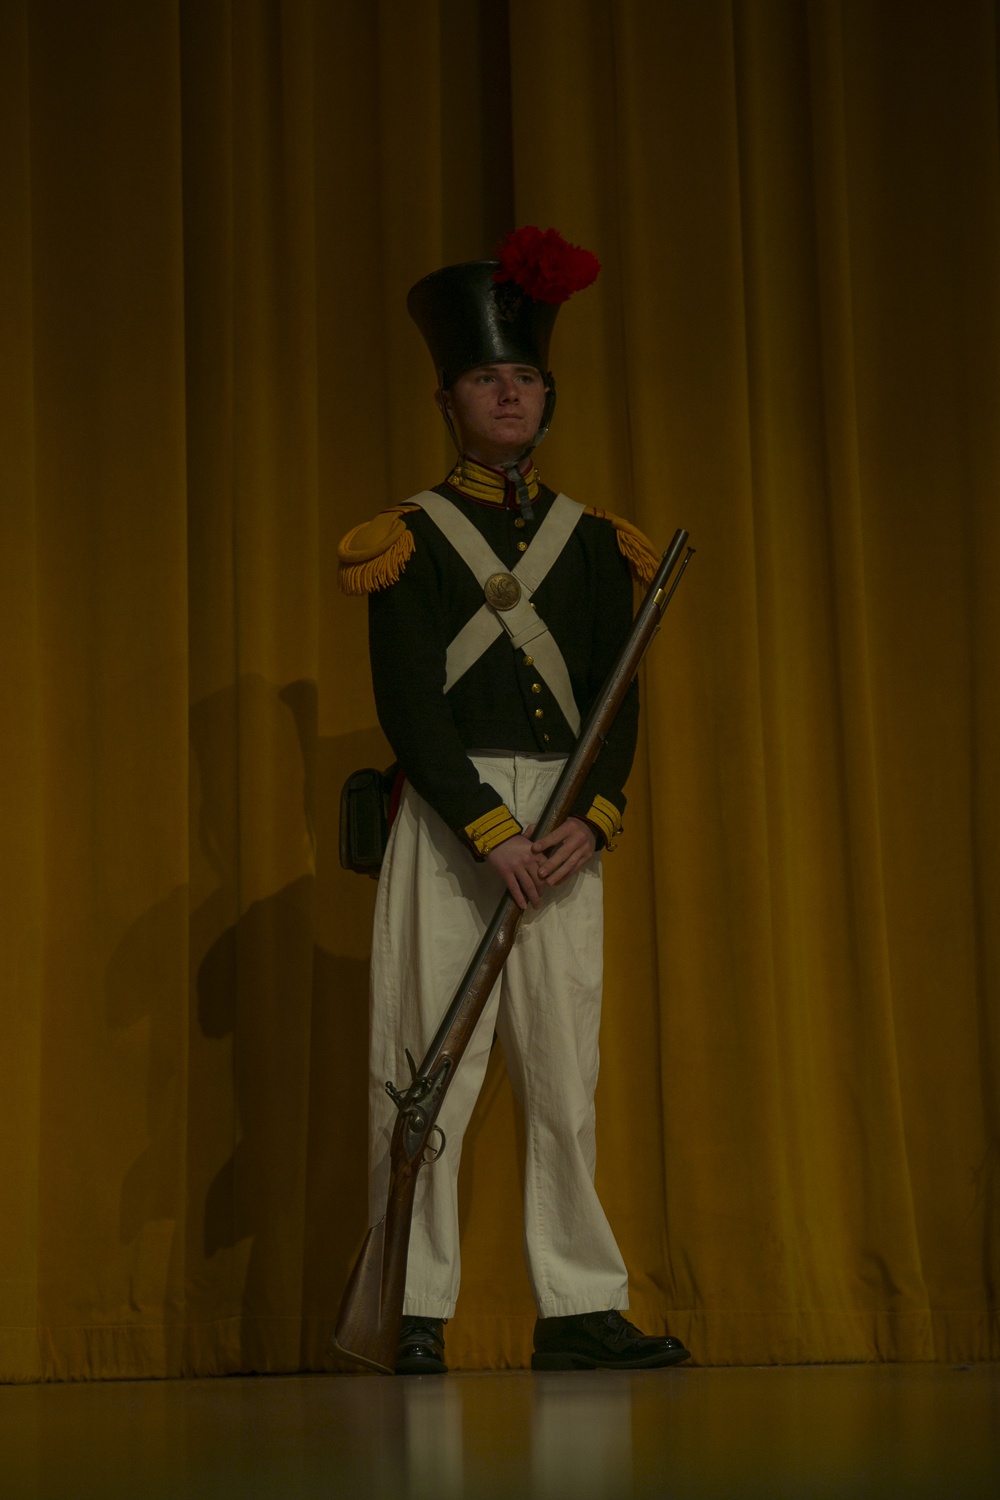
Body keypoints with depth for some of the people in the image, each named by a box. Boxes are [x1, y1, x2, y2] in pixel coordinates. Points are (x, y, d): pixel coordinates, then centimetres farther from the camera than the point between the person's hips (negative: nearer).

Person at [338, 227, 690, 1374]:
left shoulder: (593, 543, 14)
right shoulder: (409, 539, 4)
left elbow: (619, 707, 7)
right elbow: (408, 708, -5)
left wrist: (591, 822, -10)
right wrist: (492, 831, -15)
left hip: (564, 824, 3)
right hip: (448, 818, -3)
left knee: (564, 1063, 2)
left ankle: (579, 1310, 7)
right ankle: (416, 1312, -1)